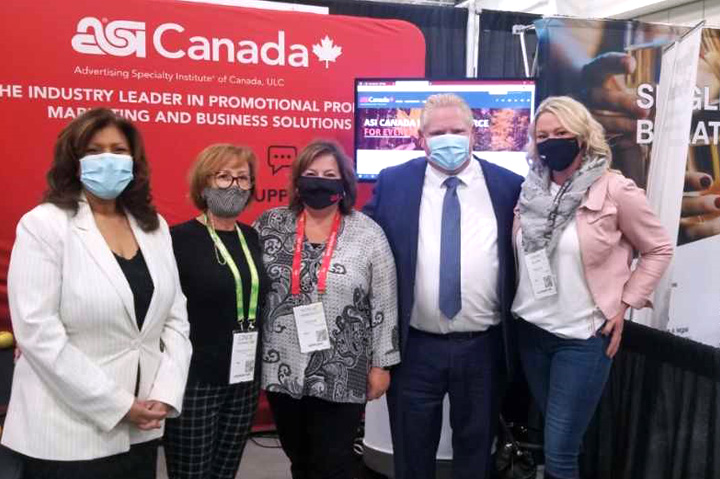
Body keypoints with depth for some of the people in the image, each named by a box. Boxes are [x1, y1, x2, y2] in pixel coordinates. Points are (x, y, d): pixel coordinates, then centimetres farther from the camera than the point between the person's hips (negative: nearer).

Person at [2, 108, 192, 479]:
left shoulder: (154, 226, 7)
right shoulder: (44, 224, -8)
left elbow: (175, 318, 6)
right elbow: (38, 333, -16)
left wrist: (165, 394, -6)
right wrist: (118, 405, -15)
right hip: (68, 433, -4)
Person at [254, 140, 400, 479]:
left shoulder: (368, 234, -6)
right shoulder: (271, 225, 0)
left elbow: (384, 306, -3)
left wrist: (380, 365, -3)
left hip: (342, 378, -2)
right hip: (282, 371, 3)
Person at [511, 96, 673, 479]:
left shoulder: (615, 190, -13)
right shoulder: (531, 190, 2)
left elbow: (658, 249, -2)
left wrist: (623, 304, -5)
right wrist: (519, 307, 8)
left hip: (583, 337, -5)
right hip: (531, 331, 5)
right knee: (553, 435, 22)